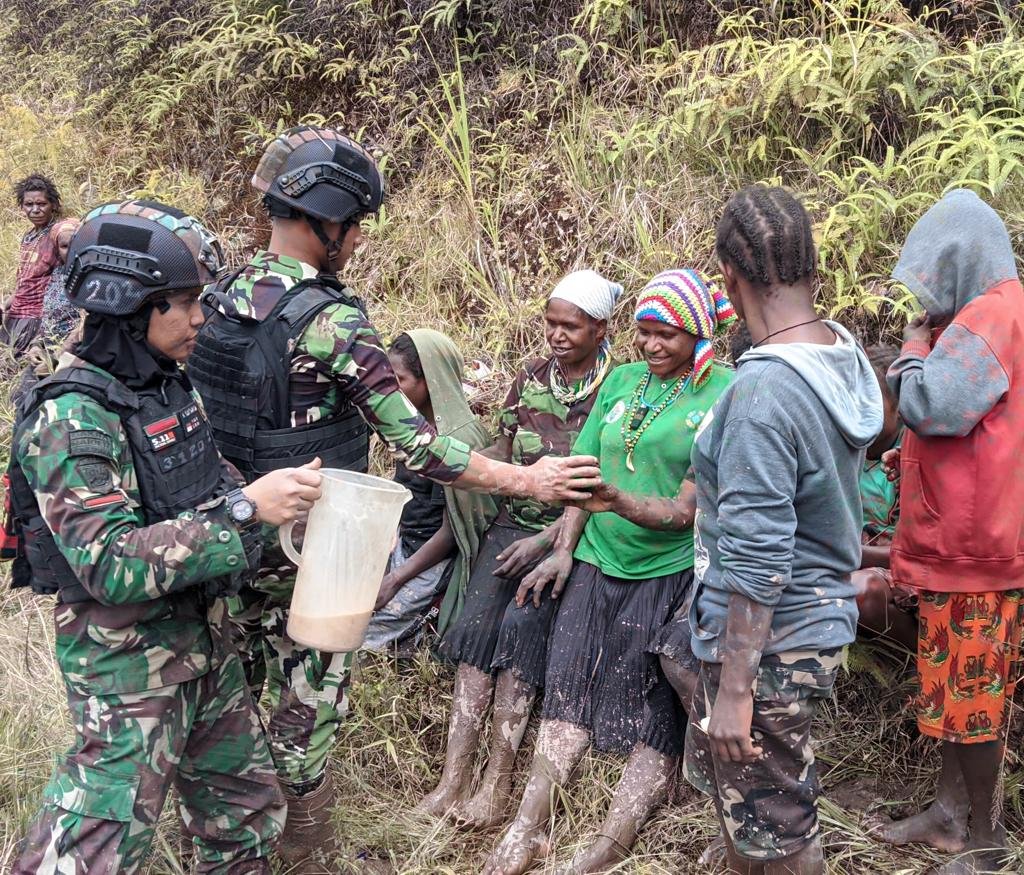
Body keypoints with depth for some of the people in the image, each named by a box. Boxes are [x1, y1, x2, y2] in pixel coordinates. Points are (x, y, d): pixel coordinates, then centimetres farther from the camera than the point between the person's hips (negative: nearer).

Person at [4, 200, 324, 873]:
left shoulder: (171, 385, 5)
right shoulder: (71, 419, -21)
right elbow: (112, 566, -29)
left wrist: (281, 498, 3)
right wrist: (243, 510, -32)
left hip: (204, 636, 8)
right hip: (128, 659, -8)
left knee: (250, 818, 19)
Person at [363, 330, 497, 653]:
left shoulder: (460, 439, -22)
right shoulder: (416, 421, 1)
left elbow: (450, 532, -17)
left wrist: (395, 579, -14)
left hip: (433, 556, -8)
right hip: (402, 540, 8)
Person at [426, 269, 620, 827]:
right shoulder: (530, 378, 11)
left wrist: (547, 540, -15)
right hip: (513, 522, 5)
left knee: (520, 623, -24)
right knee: (477, 620, -16)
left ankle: (497, 782, -18)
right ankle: (454, 776, -17)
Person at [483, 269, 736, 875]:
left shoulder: (726, 395, -7)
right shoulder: (622, 380, 9)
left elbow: (688, 511, -14)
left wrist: (621, 502, -29)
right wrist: (565, 549, 2)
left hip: (671, 574, -4)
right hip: (596, 564, 5)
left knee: (655, 719, -2)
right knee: (568, 694, 1)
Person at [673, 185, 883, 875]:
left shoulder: (762, 392, -28)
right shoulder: (846, 354, 0)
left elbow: (756, 565, -27)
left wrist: (735, 691, -21)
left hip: (770, 643, -9)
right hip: (824, 612, 9)